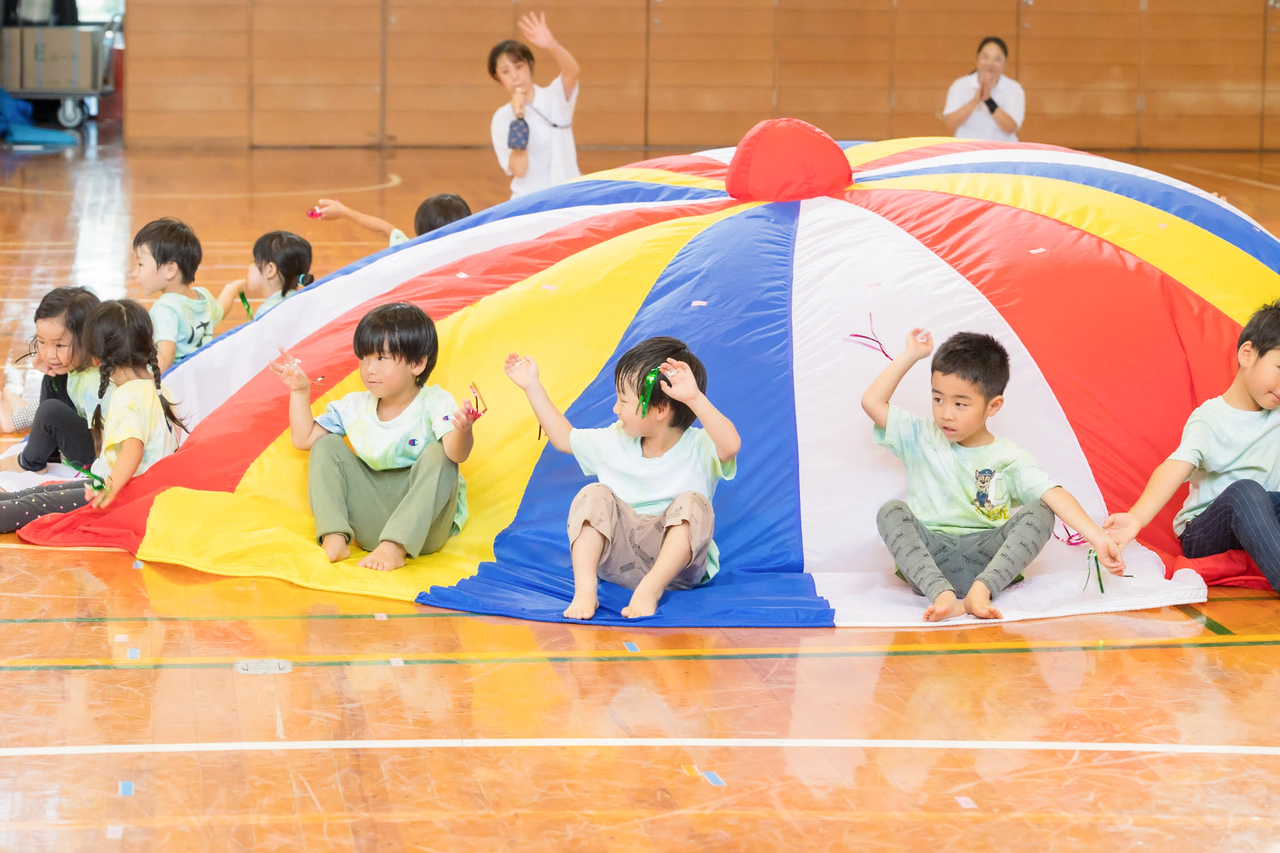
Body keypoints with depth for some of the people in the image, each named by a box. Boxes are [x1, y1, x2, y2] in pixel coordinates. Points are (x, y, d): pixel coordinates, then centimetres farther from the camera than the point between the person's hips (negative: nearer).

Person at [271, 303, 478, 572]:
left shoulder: (434, 403, -8)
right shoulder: (354, 407, 9)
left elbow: (456, 454, -28)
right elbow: (303, 439, 12)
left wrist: (463, 431, -51)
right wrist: (300, 391, 5)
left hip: (424, 523, -4)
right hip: (372, 525, 4)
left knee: (437, 454, -29)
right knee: (327, 446, -4)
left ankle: (395, 547, -38)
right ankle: (335, 538, -21)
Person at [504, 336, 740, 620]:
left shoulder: (699, 448, -9)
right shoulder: (615, 442, 10)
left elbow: (730, 445, -34)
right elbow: (564, 437, 25)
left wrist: (695, 398, -44)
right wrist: (532, 387, 23)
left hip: (676, 559, -4)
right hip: (619, 559, 4)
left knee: (692, 502, -29)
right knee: (594, 495, -16)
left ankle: (649, 591, -40)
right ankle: (584, 589, -34)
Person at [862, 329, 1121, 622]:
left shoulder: (1008, 458, 3)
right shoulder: (922, 438, 12)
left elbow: (1054, 495, -10)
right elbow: (872, 402, 6)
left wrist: (1098, 538, -25)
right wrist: (911, 355, 8)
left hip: (985, 560, -1)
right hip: (927, 558, 1)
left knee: (1039, 513, -22)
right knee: (891, 512, -25)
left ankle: (980, 590, -43)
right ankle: (943, 595, -47)